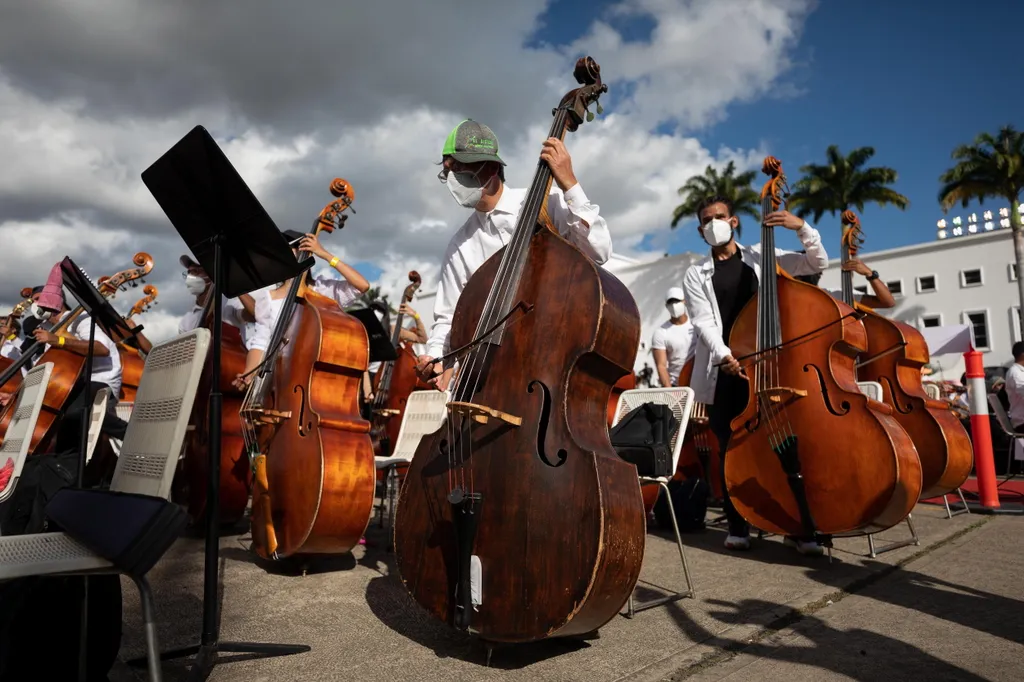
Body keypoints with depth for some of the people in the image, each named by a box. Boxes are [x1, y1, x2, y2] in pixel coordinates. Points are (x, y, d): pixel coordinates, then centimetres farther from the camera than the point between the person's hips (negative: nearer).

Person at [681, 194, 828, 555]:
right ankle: (738, 527, 14)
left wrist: (802, 227, -6)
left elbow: (817, 263, 11)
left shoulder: (762, 256, 12)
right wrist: (724, 355, -22)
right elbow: (702, 322, -5)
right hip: (723, 373, 0)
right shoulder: (696, 274, 8)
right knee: (732, 451, 2)